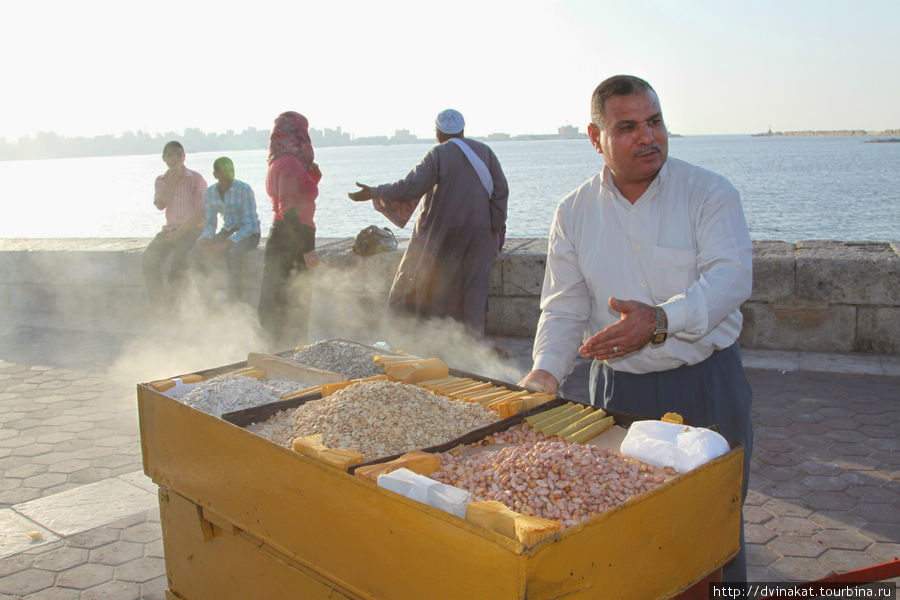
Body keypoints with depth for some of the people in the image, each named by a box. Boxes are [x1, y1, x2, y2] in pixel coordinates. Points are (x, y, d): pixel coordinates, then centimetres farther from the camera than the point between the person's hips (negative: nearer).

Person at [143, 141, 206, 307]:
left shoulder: (196, 179, -2)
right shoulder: (161, 180, 14)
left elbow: (202, 213, -8)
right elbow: (160, 205, -4)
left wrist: (181, 231, -16)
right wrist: (172, 181, -11)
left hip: (192, 229, -4)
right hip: (170, 229, 5)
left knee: (178, 256, -33)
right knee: (150, 255, -22)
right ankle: (158, 300, -17)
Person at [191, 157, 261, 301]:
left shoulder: (244, 190, -16)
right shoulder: (211, 192, 1)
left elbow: (250, 225, -19)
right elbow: (210, 223, 7)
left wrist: (226, 244, -29)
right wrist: (205, 239, -16)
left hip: (249, 234, -5)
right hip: (227, 231, 5)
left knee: (232, 252, -37)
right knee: (196, 253, -18)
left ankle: (234, 298, -27)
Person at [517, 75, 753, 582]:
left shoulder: (710, 193, -5)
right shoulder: (574, 212, 2)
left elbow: (731, 276, -19)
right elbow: (565, 306, 2)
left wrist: (661, 320, -35)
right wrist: (547, 371, -15)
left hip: (708, 387, -1)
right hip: (619, 389, 2)